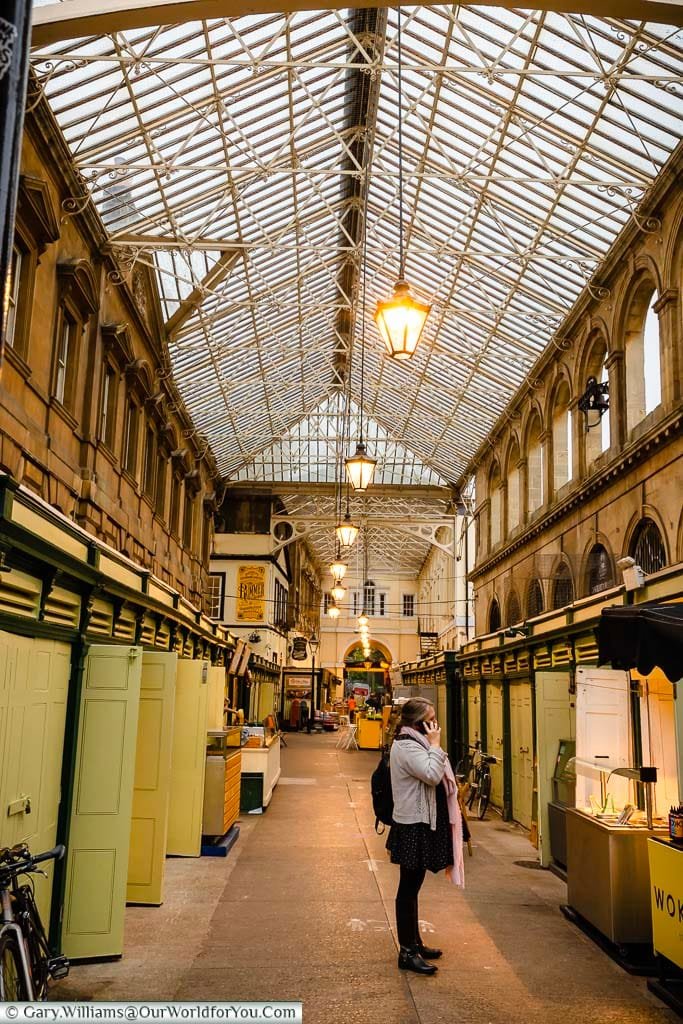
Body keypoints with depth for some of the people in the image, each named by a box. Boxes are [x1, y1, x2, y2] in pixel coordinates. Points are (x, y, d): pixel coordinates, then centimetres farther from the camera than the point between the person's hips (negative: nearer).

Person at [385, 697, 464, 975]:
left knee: (412, 887, 18)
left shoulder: (415, 743, 14)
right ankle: (406, 953, 5)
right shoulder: (406, 746, -19)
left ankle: (414, 943, 29)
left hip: (421, 825, 11)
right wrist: (435, 744, -21)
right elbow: (432, 775, -28)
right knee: (409, 887, -3)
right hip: (413, 828, -11)